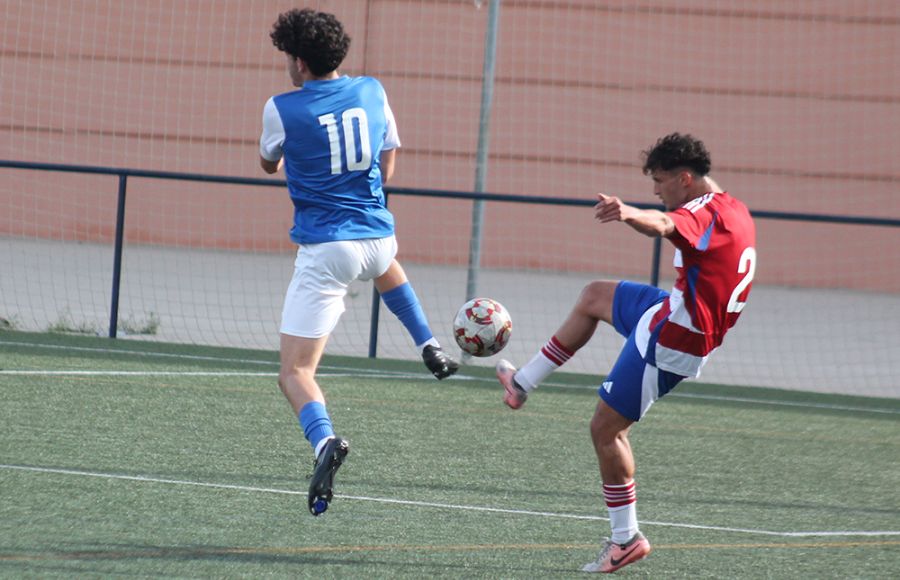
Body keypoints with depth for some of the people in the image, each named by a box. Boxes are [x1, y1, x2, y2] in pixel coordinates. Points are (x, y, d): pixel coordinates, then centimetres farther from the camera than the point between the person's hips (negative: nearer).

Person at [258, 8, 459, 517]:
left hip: (324, 249, -5)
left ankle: (324, 440, -33)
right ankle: (430, 346, 32)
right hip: (377, 235, 5)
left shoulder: (283, 109, -8)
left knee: (295, 373, -5)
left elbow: (269, 164, 13)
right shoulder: (373, 92, 4)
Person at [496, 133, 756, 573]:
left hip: (668, 339, -10)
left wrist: (628, 214, -67)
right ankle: (523, 383, 33)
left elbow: (662, 224, -48)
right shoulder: (736, 213, 7)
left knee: (606, 429, -4)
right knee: (594, 297, 28)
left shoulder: (705, 213, -24)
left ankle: (626, 538, 2)